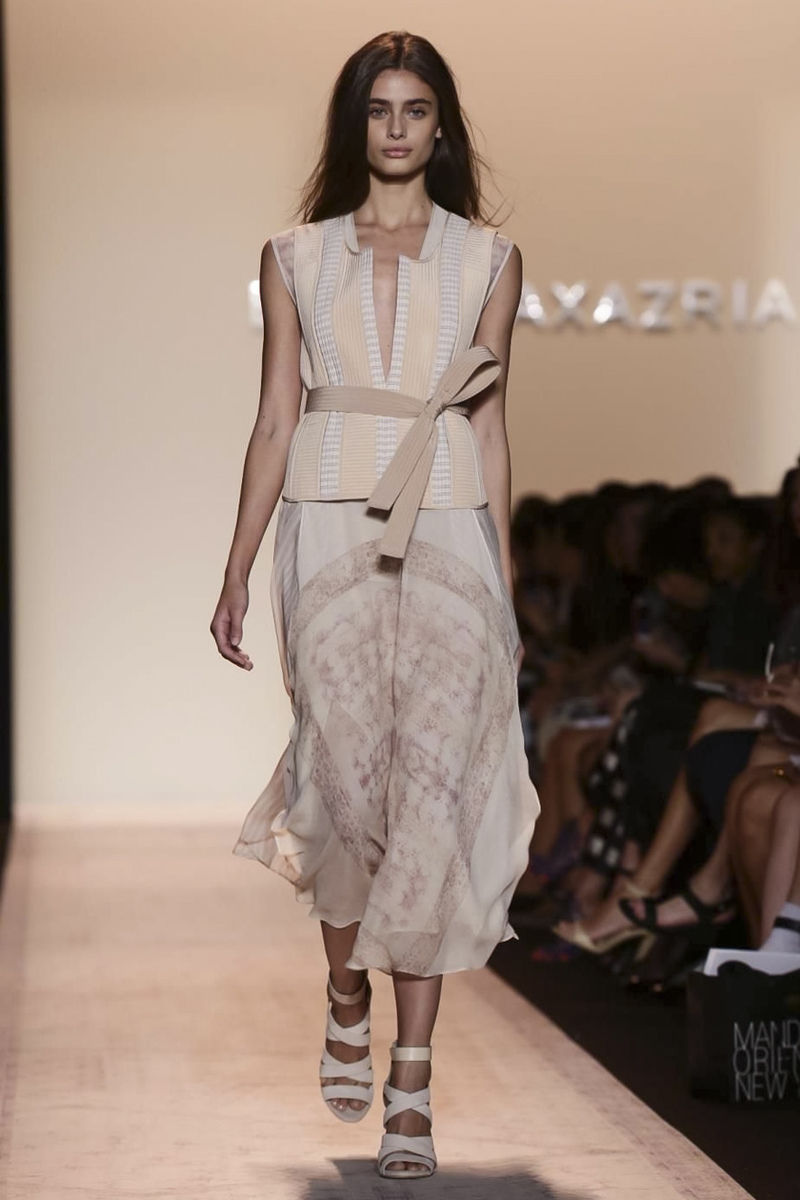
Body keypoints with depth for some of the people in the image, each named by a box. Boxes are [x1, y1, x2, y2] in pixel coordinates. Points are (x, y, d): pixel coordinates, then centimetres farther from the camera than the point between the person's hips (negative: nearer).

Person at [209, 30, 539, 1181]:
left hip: (448, 540, 0)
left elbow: (490, 430, 11)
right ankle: (347, 996, 24)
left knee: (433, 785, -9)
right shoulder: (295, 257, 11)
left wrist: (505, 582, 7)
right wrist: (237, 570, 5)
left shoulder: (489, 259, 11)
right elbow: (275, 423, 10)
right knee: (351, 780, -6)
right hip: (329, 536, 0)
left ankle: (412, 1076, -5)